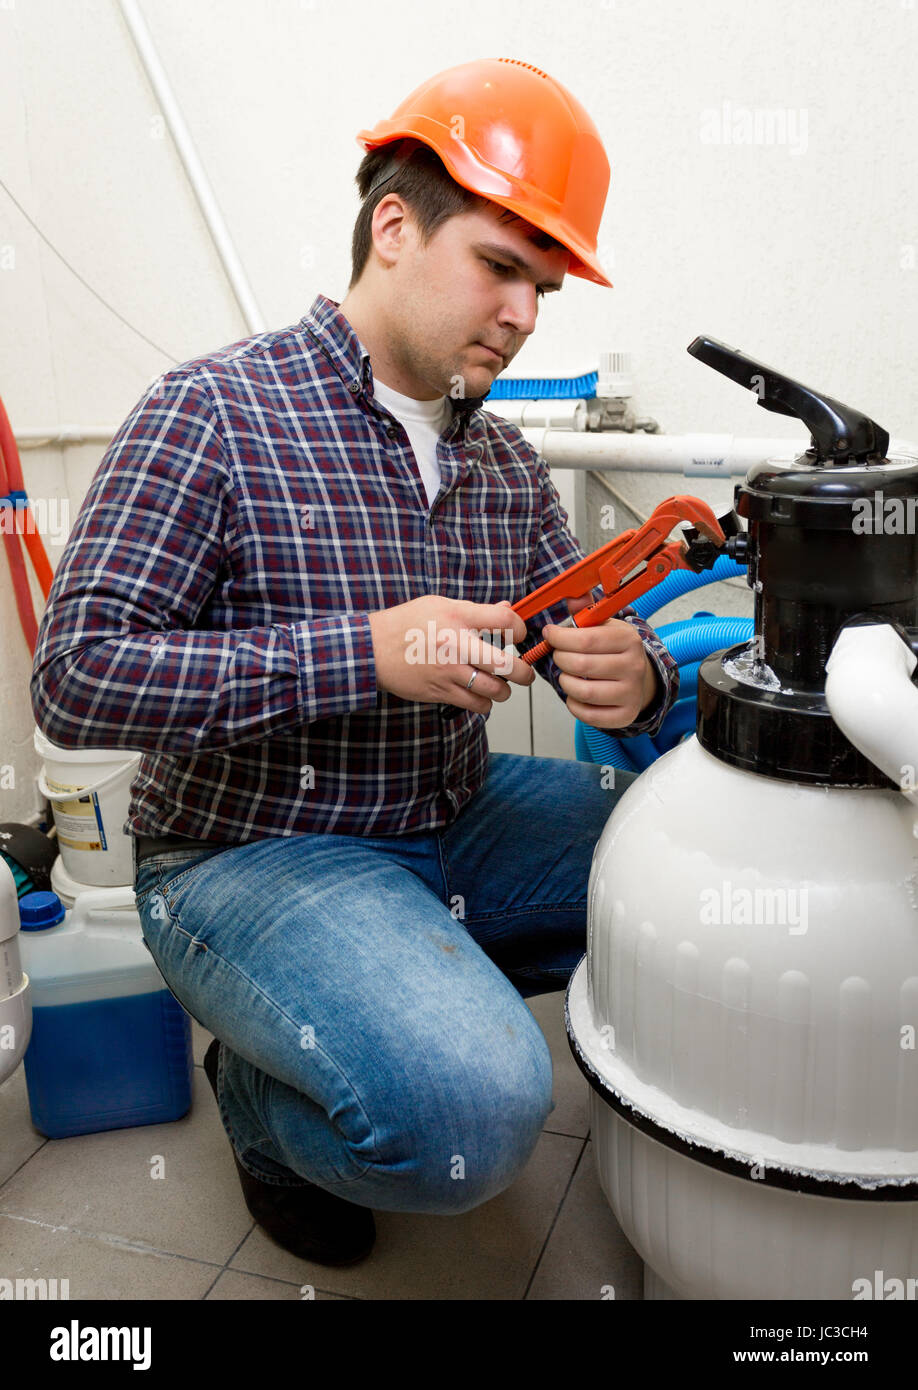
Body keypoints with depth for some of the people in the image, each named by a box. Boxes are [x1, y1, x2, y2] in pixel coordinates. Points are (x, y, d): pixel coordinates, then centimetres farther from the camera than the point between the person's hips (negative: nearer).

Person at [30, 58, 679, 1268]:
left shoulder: (509, 466, 8)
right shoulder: (217, 412, -12)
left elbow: (595, 645, 9)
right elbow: (74, 679, -18)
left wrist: (632, 678, -17)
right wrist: (364, 653, -26)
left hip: (458, 819, 7)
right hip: (248, 848, -7)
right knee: (469, 1111, -29)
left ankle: (428, 983, 11)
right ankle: (265, 1094, 6)